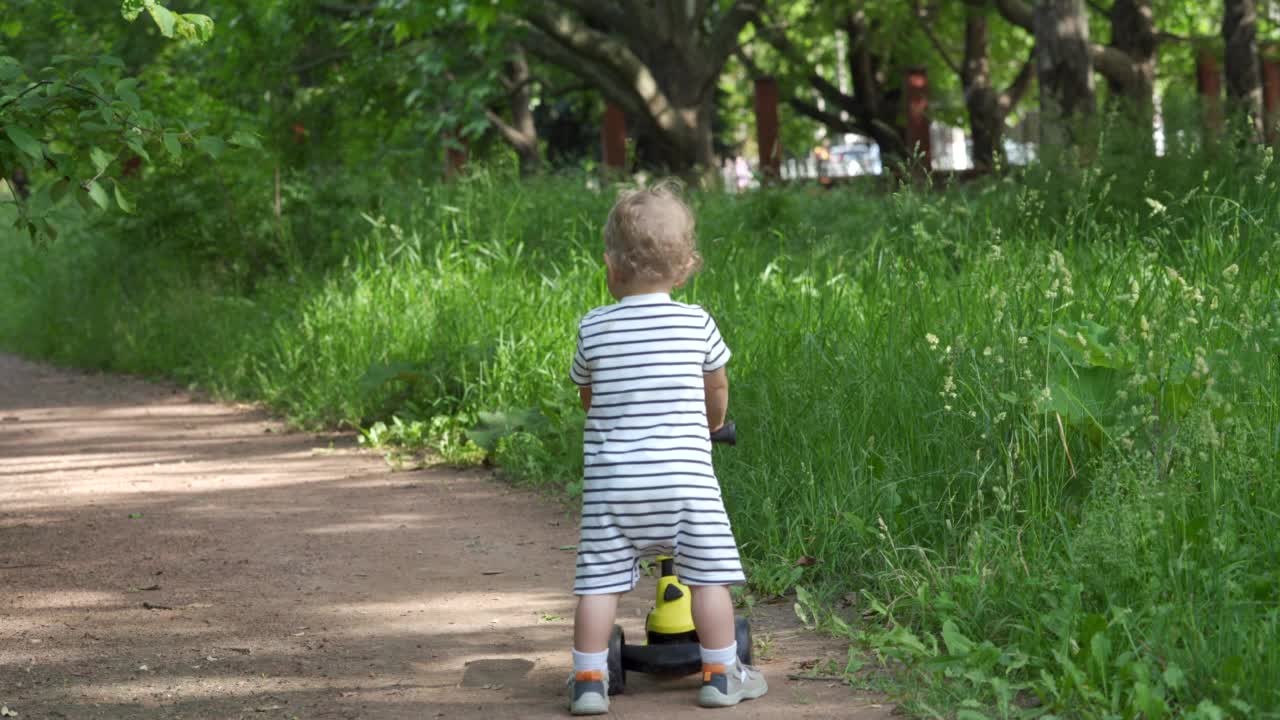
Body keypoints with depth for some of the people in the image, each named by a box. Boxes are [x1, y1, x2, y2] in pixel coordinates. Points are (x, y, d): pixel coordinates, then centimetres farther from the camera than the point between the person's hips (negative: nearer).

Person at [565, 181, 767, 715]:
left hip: (610, 478, 1)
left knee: (599, 580, 6)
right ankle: (720, 675, 12)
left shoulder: (593, 330, -2)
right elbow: (717, 390, 15)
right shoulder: (697, 325, -2)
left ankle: (589, 679, 7)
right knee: (709, 574, 9)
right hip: (684, 475, -1)